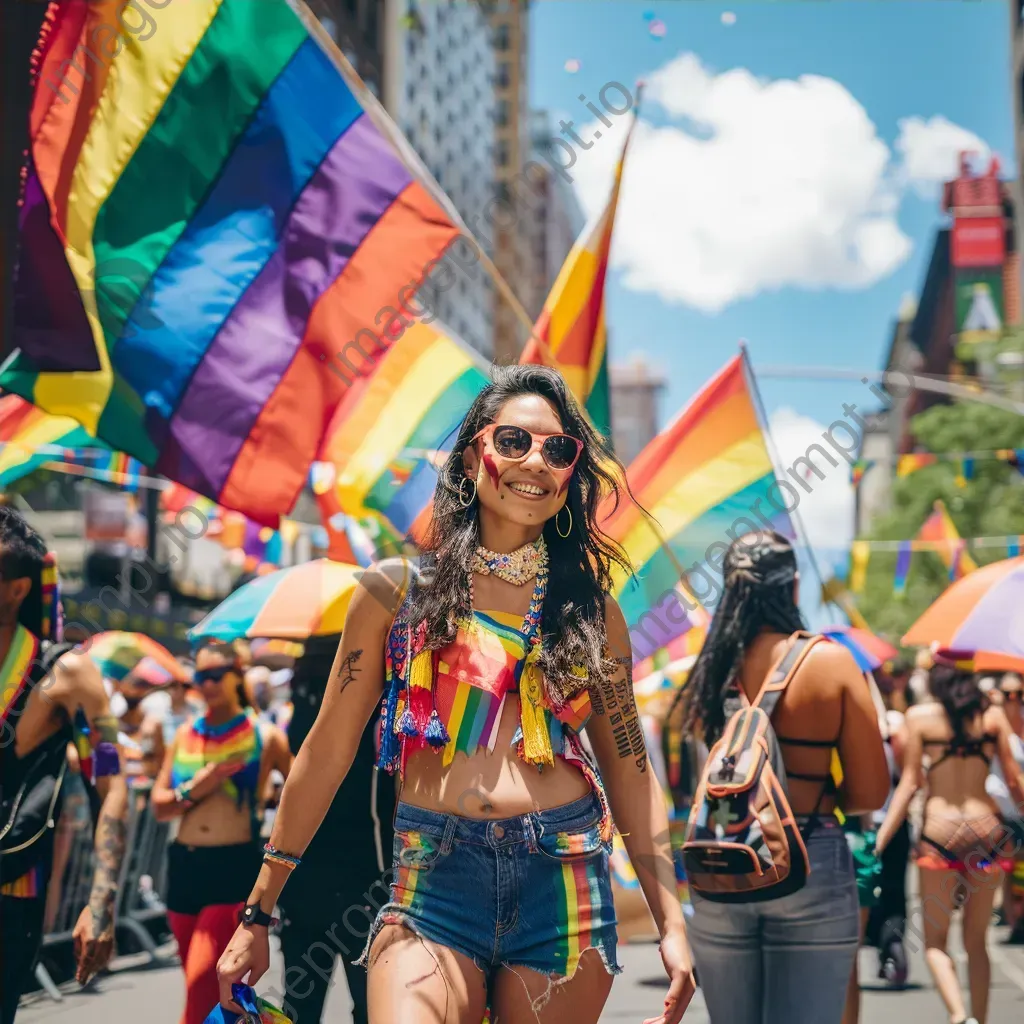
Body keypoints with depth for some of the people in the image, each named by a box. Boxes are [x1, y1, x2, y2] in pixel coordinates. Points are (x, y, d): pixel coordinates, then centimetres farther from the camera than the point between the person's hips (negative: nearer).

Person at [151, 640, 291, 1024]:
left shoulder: (264, 737, -1)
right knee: (206, 989, 12)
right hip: (184, 865, 6)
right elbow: (159, 805, 9)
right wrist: (194, 790, -8)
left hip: (234, 867, -5)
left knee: (201, 985, -16)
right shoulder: (185, 735, 11)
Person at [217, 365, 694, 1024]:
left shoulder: (592, 609, 10)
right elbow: (326, 754, 7)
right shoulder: (398, 591, 5)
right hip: (433, 878, -2)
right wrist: (258, 916, 7)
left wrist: (672, 924, 4)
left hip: (564, 881, 2)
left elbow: (631, 773, 12)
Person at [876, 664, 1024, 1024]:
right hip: (985, 824, 2)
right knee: (976, 940, 15)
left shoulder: (919, 716, -2)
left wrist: (879, 842, -2)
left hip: (939, 830, -2)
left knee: (935, 940, 6)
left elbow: (909, 784, -4)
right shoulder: (992, 714, 3)